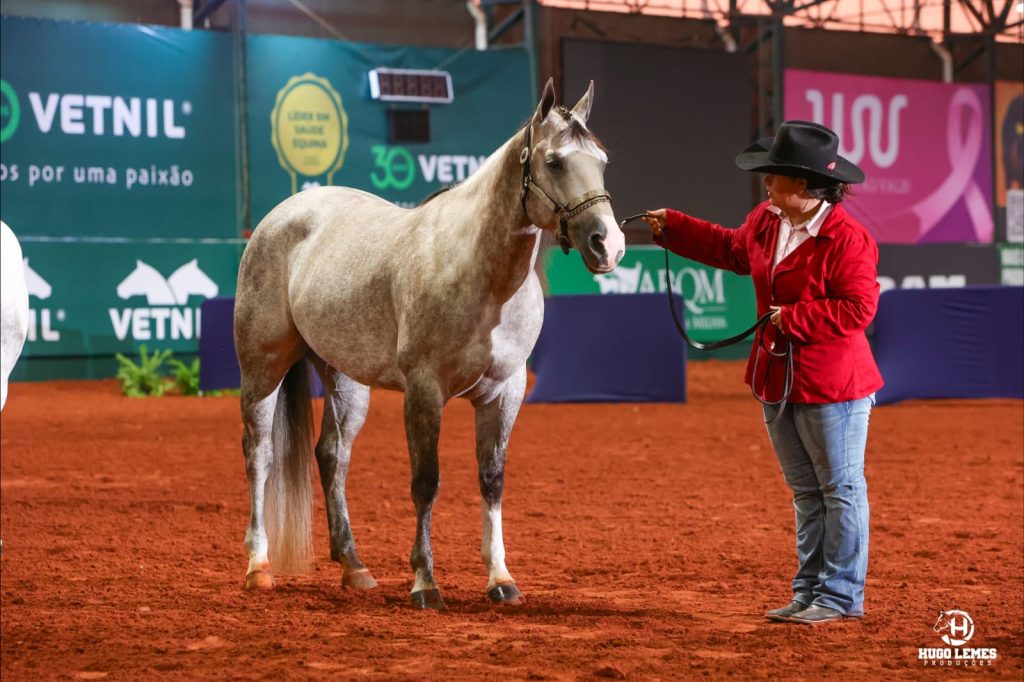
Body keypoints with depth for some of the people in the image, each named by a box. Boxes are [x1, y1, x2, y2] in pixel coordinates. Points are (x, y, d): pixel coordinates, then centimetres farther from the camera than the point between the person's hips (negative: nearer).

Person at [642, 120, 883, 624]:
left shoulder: (847, 239, -19)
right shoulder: (765, 222, 6)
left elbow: (858, 309, -23)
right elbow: (731, 249, 27)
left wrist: (792, 319, -23)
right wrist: (670, 228, 26)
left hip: (831, 384, -8)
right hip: (777, 380, 9)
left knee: (840, 489, 1)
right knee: (805, 492, 16)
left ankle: (840, 596, 7)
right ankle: (809, 590, 23)